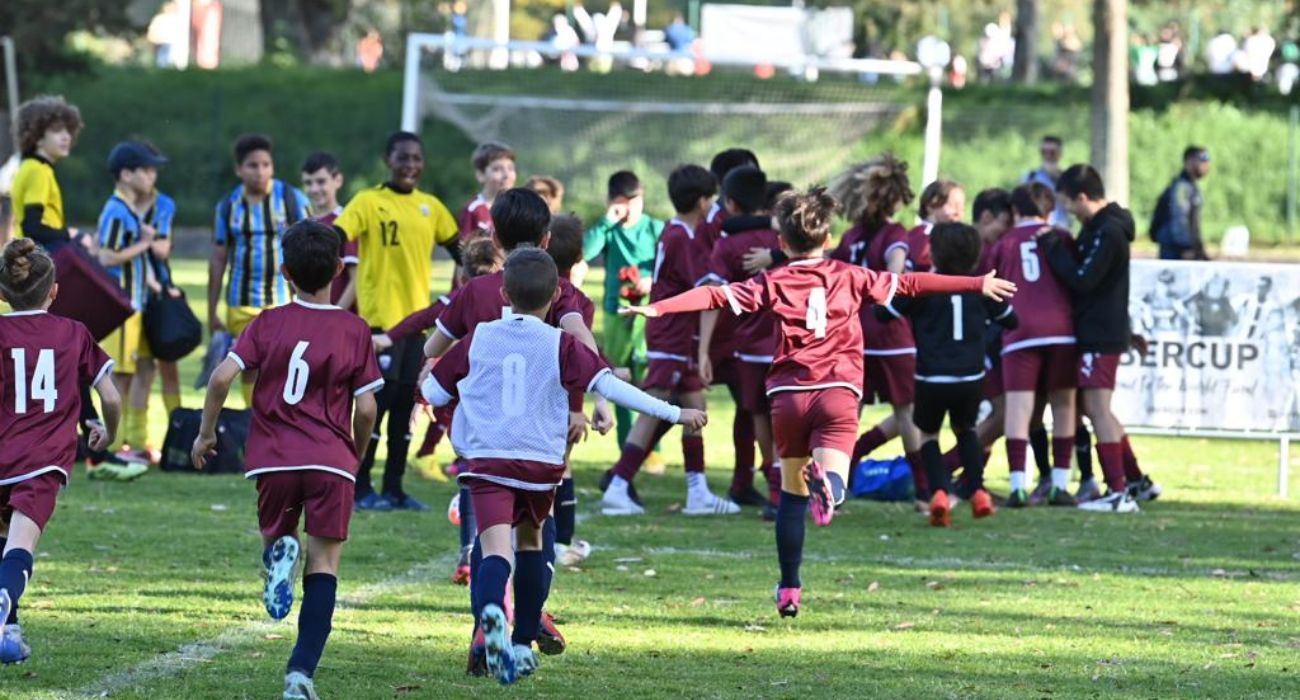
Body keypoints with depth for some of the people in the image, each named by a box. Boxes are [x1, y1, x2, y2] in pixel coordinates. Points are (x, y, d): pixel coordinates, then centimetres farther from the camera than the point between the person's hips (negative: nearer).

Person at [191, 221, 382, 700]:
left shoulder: (268, 324, 3)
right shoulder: (355, 331, 2)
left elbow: (223, 376, -6)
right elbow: (366, 408, -1)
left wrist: (206, 432, 8)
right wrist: (357, 456, 17)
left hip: (274, 461, 1)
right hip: (331, 462, -1)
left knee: (274, 532, 26)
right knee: (324, 565, 3)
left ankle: (279, 552, -13)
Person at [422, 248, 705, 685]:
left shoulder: (478, 340, 4)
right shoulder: (562, 346, -1)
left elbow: (433, 392, 11)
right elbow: (610, 386, -8)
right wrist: (674, 414, -4)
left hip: (487, 460, -1)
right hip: (541, 463, 1)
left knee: (495, 548, -15)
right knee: (530, 541, 25)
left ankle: (491, 612, -48)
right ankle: (523, 645, 29)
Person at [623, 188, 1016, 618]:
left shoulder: (771, 284, 9)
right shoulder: (850, 278, 11)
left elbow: (717, 296, -1)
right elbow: (910, 284, 13)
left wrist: (659, 308, -1)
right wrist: (978, 285, 18)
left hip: (788, 394, 1)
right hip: (838, 392, -1)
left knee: (792, 493, 14)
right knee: (832, 483, -12)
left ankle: (788, 589, 15)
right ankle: (827, 481, -50)